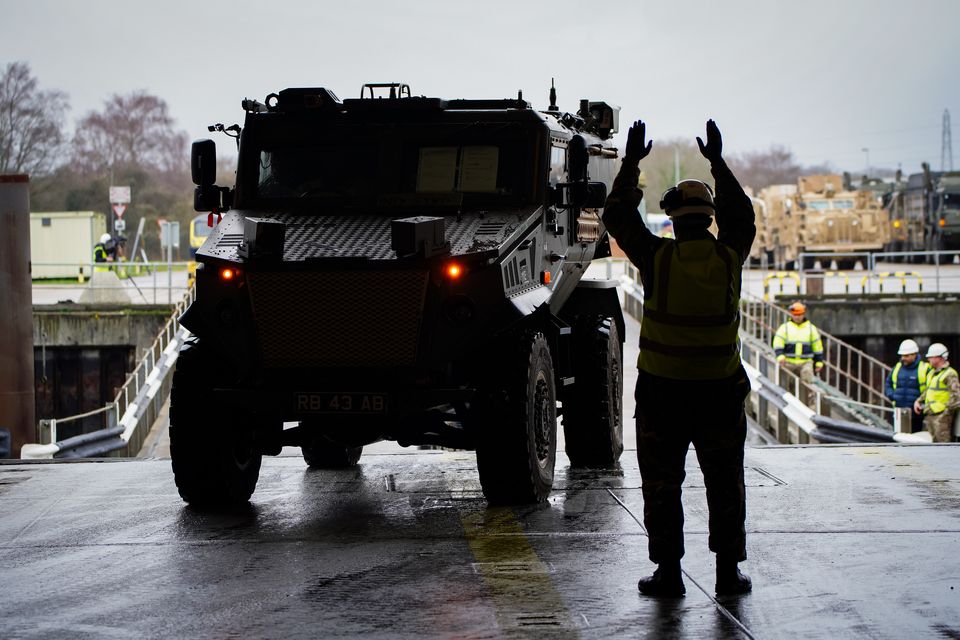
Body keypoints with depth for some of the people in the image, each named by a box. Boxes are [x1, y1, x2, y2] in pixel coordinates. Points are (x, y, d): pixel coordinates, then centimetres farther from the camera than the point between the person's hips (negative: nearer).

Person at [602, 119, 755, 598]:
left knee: (662, 483, 7)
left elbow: (617, 218, 6)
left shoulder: (657, 257, -9)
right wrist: (719, 163, 26)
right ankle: (728, 571, 13)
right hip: (720, 390, 2)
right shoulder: (729, 257, -2)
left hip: (662, 390, -2)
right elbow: (742, 218, 19)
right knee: (725, 483, 12)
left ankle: (668, 571, 7)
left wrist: (631, 162, 14)